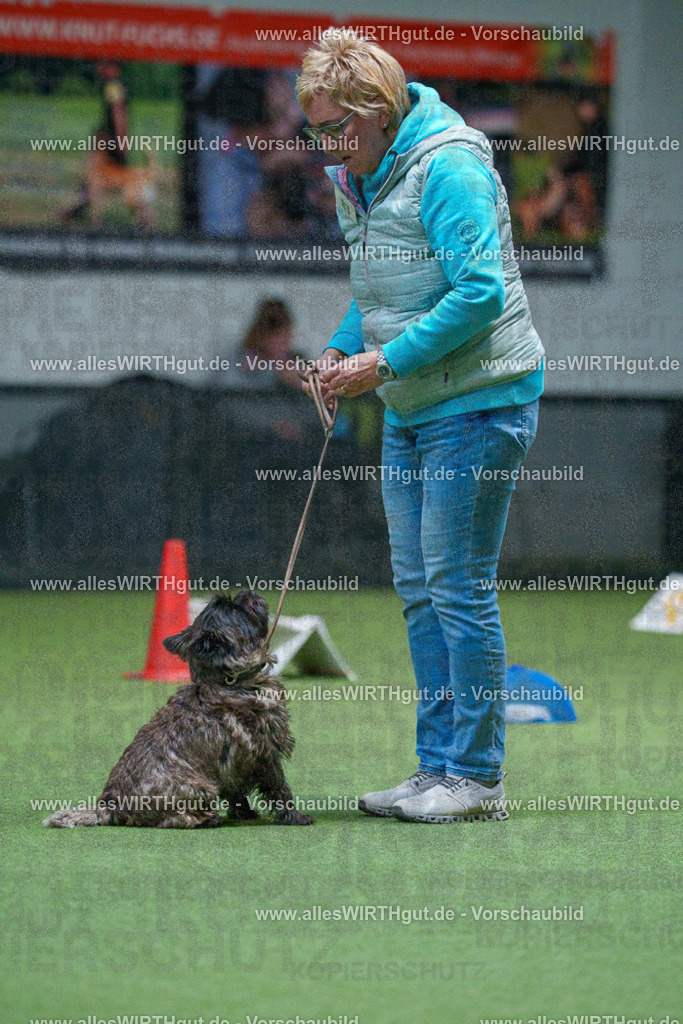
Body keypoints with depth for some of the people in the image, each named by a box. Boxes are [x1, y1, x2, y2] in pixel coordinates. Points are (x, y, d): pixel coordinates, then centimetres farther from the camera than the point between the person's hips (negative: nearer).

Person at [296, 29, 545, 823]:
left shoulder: (447, 167, -17)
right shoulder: (355, 181, 12)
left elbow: (480, 292, -23)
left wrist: (385, 362, -21)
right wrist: (341, 352, 4)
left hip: (476, 405, -9)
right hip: (409, 409, 9)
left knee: (459, 587, -7)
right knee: (418, 589, 10)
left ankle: (477, 777, 0)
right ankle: (438, 766, 17)